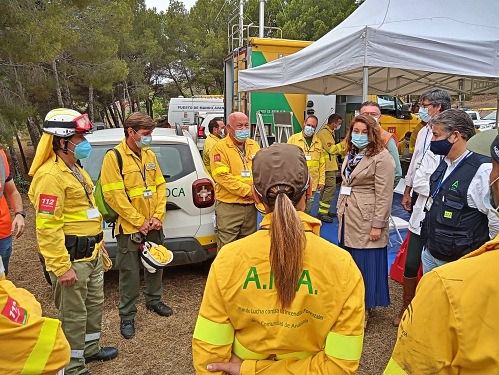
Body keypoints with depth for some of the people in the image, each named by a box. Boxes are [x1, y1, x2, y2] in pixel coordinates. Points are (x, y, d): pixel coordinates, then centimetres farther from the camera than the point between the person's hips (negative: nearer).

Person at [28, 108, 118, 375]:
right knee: (73, 314, 5)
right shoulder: (50, 175, -20)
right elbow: (47, 227, -23)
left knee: (95, 303, 22)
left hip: (91, 253, 10)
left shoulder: (74, 168, 12)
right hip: (72, 258, -10)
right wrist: (61, 267, -23)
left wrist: (97, 243, 22)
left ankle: (91, 348, 41)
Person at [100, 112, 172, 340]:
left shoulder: (149, 155, 8)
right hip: (129, 228, -6)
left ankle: (154, 300, 40)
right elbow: (113, 195, -17)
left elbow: (160, 186, 8)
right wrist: (140, 222, -16)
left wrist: (158, 216, -4)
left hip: (154, 226, 6)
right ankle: (127, 315, 21)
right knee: (130, 272, 4)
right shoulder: (114, 157, -12)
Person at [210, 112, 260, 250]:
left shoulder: (254, 145, 12)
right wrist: (249, 191, -15)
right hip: (228, 206, -5)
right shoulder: (220, 147, -7)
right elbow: (222, 176, -16)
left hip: (251, 205, 6)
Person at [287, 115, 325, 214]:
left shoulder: (319, 142, 9)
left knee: (307, 210, 13)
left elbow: (322, 164, 9)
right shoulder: (293, 139, 0)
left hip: (312, 184, 3)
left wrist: (321, 181, 6)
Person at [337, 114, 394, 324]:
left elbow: (384, 194, -16)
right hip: (348, 218, 8)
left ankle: (365, 309, 20)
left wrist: (377, 225, -18)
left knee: (366, 264, 3)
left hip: (367, 220, -7)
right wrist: (341, 210, 13)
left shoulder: (381, 157, -12)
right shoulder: (351, 154, 12)